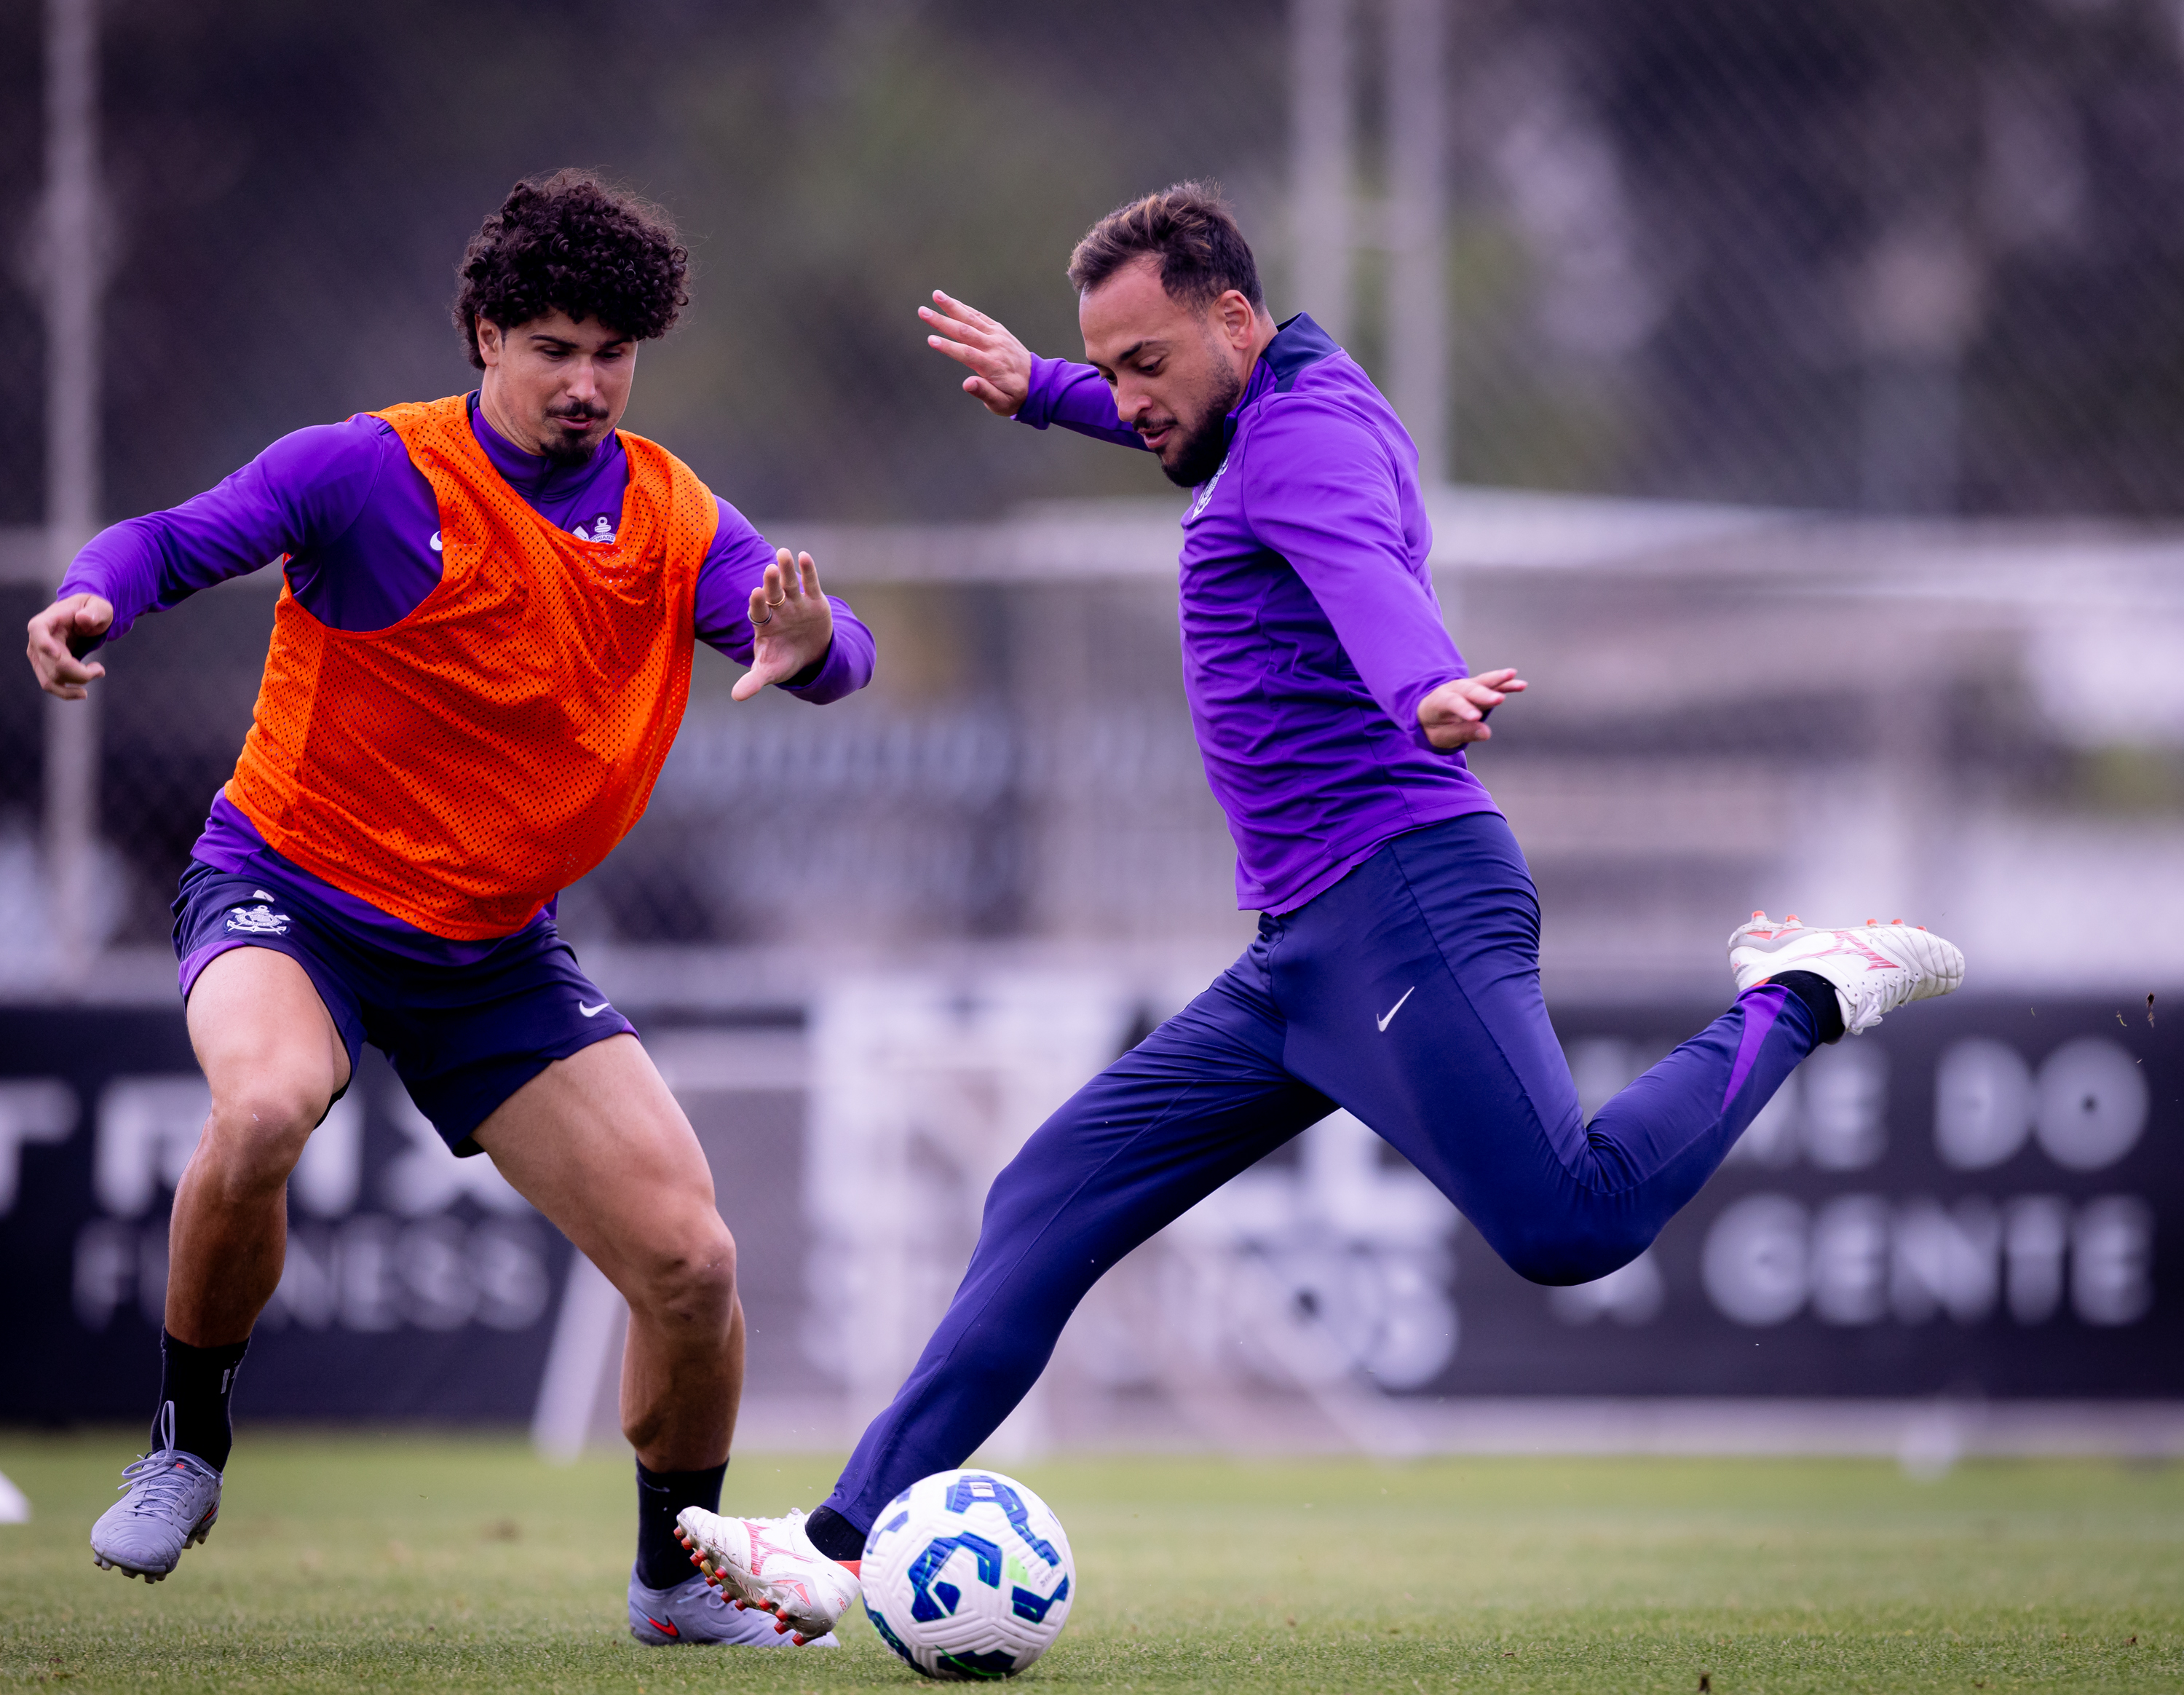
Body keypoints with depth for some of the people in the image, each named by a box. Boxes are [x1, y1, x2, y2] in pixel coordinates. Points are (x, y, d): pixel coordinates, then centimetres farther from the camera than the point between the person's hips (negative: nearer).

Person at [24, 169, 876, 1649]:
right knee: (266, 1106, -38)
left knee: (691, 1262, -6)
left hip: (495, 953, 4)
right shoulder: (375, 473, -15)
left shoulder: (675, 520, -2)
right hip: (289, 897, -4)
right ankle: (189, 1445, -12)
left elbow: (833, 646, -14)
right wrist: (94, 598, -44)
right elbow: (177, 542, -21)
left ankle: (679, 1576, 21)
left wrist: (807, 643, -39)